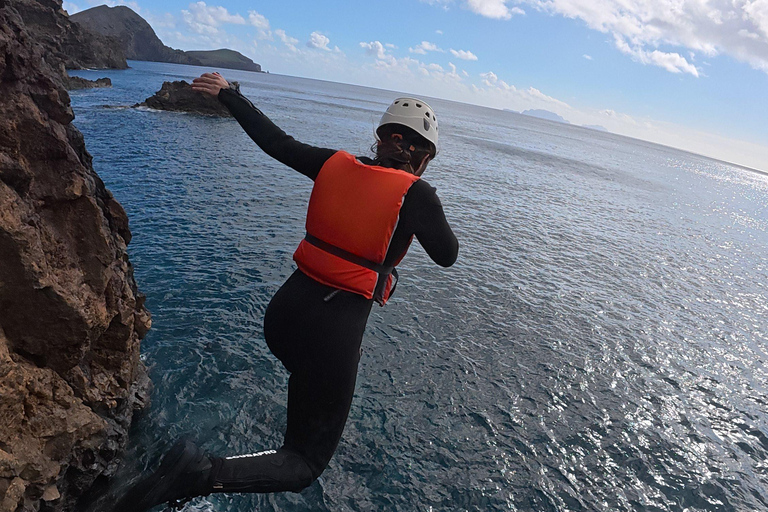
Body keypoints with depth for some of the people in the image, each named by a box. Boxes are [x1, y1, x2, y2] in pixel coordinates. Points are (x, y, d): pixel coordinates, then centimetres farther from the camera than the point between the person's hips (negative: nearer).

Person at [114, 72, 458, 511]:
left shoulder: (335, 164, 0)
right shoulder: (415, 194, -12)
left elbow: (276, 142, 8)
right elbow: (447, 256, 0)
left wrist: (229, 94, 22)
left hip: (283, 312, 7)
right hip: (333, 332, -6)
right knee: (304, 466, 8)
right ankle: (201, 474, -14)